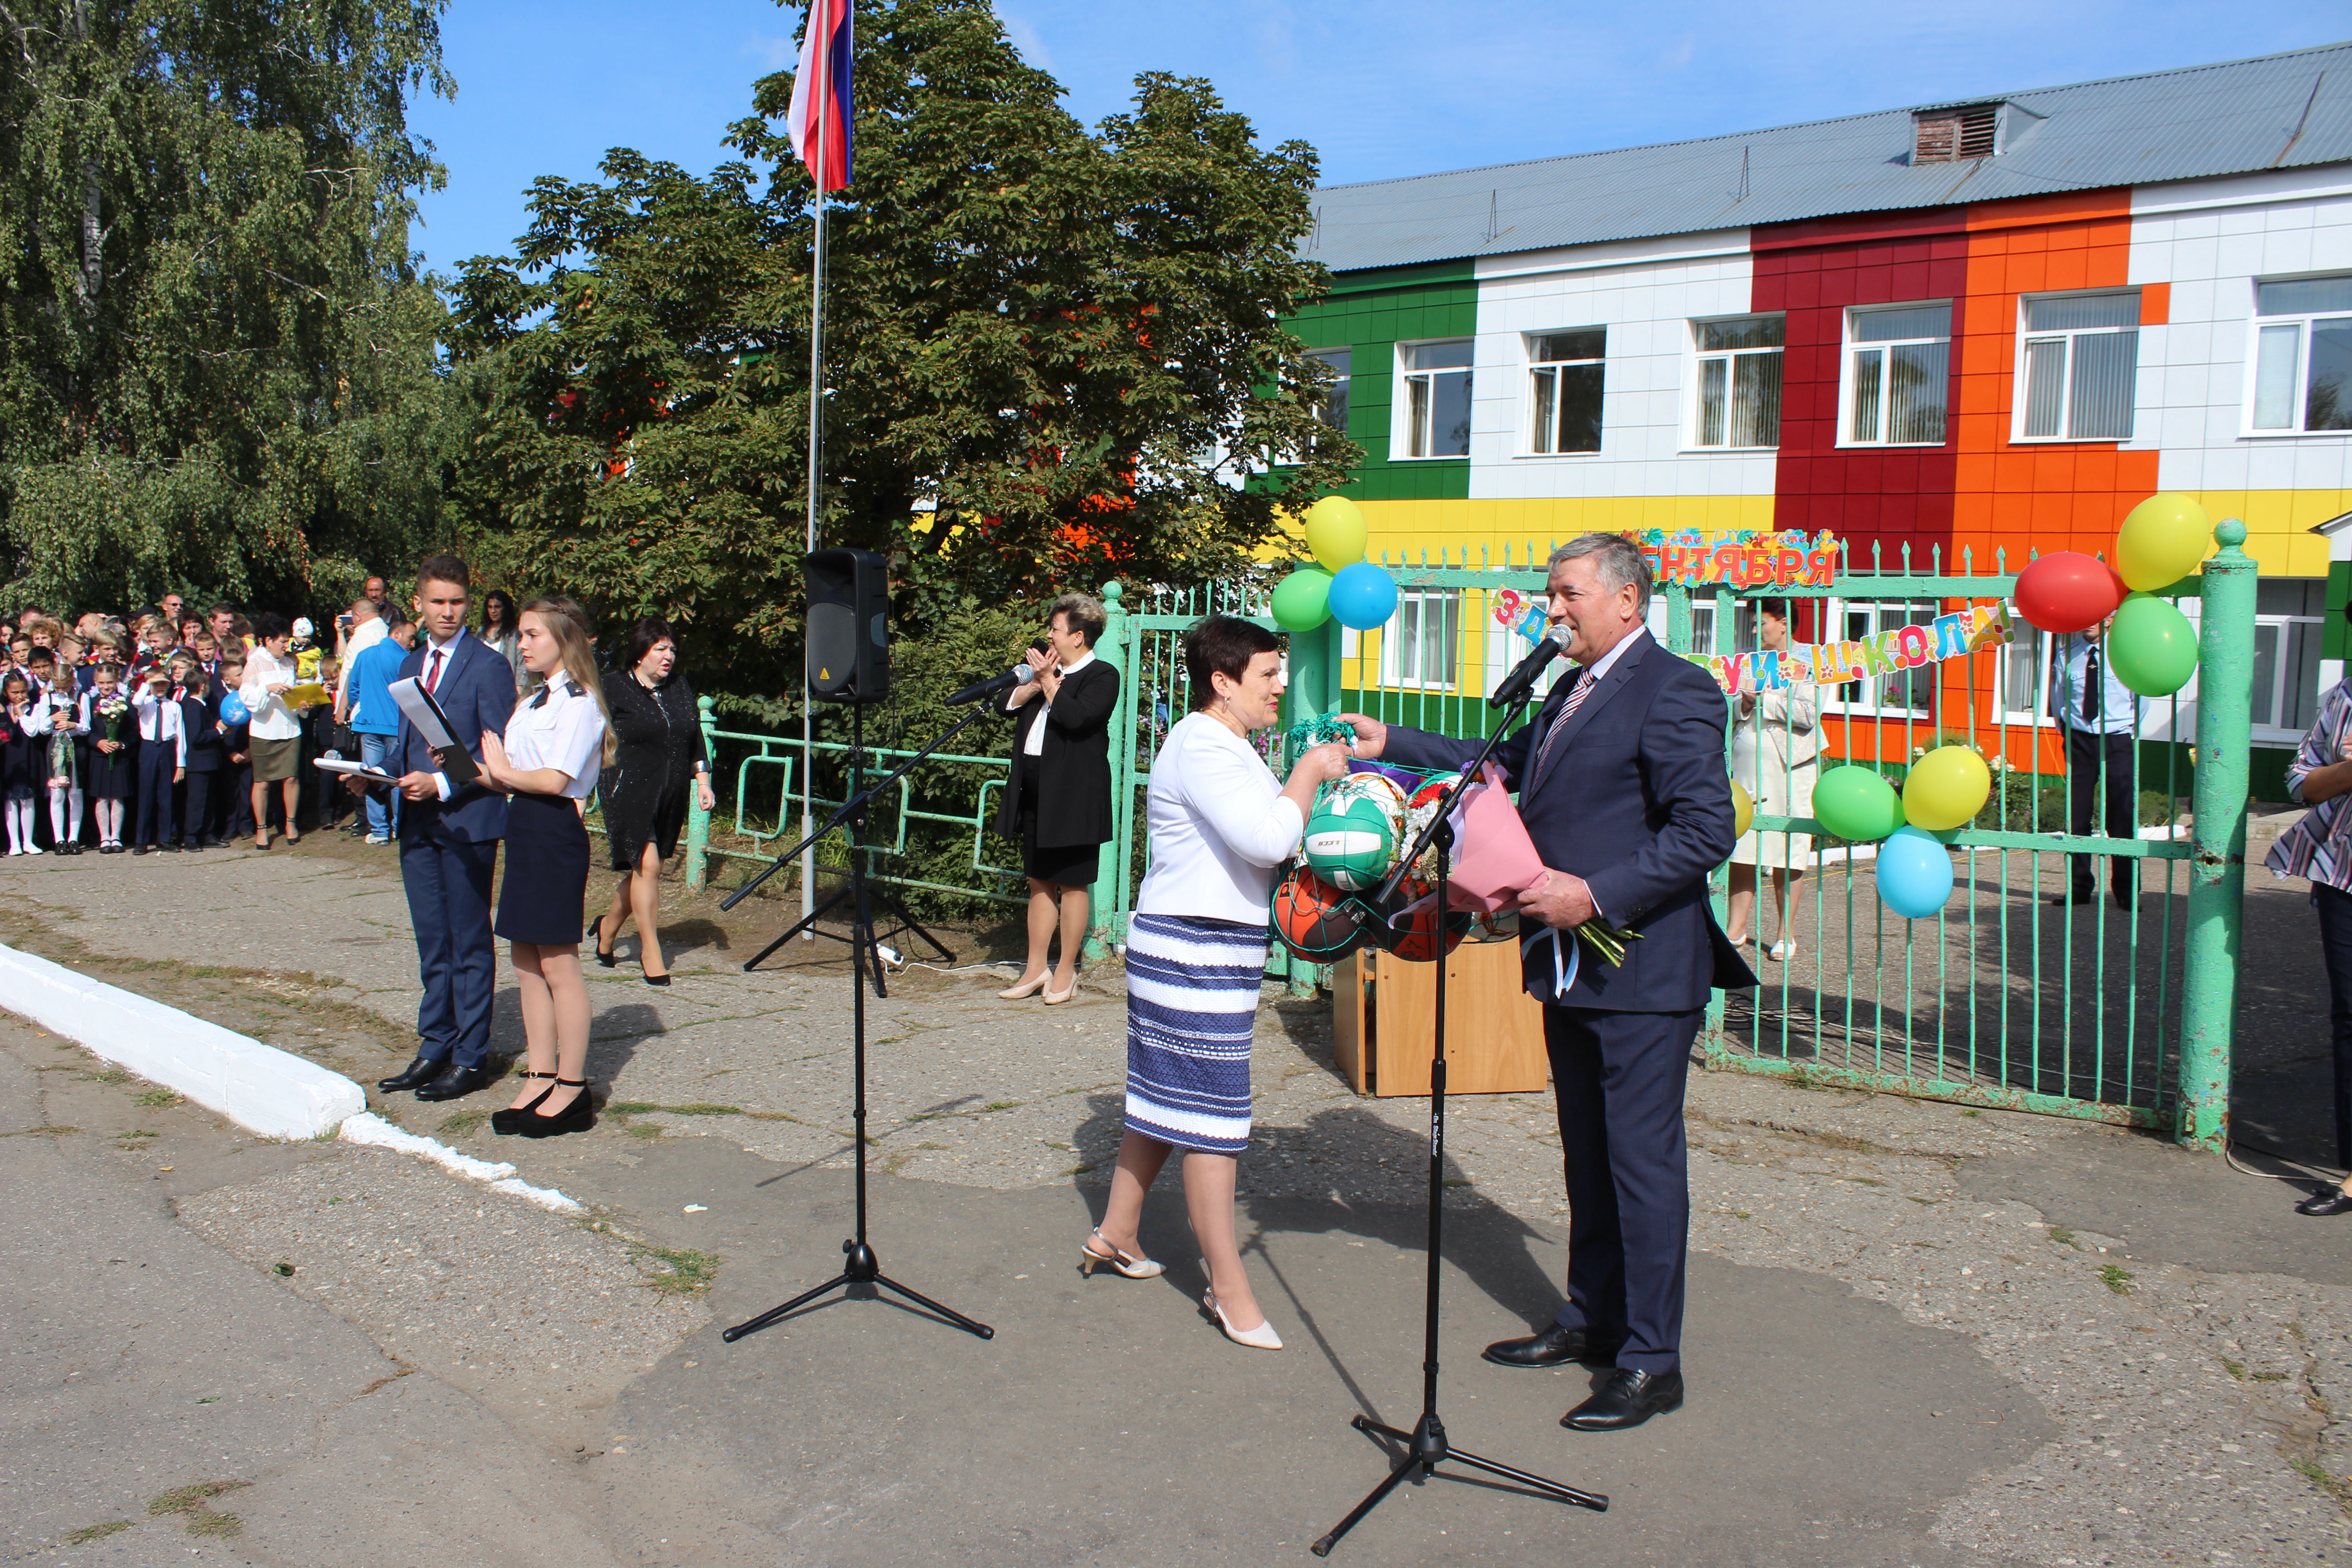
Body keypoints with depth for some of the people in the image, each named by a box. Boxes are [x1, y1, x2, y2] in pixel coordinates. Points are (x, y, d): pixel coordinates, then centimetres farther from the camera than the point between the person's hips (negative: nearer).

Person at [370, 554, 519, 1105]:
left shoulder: (488, 666, -9)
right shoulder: (411, 665, 15)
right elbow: (407, 745, 20)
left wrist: (442, 785, -20)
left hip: (467, 822, -7)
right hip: (417, 822, 7)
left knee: (469, 945, 2)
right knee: (432, 945, 14)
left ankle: (472, 1057, 10)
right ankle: (435, 1049, 24)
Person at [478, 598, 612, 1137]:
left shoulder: (578, 704, -10)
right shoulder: (533, 703, 18)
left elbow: (554, 780, -18)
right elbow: (515, 779, 14)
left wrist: (502, 771, -4)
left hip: (557, 835, -9)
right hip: (523, 831, 9)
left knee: (558, 966, -4)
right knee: (527, 965, 10)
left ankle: (572, 1090, 4)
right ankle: (541, 1080, 18)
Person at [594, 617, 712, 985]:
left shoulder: (680, 688, 12)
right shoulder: (614, 688, -3)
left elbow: (695, 738, 17)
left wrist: (702, 781, 8)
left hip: (672, 797, 6)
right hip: (630, 792, -5)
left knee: (645, 868, 11)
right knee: (647, 865, -12)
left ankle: (609, 925, 35)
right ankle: (650, 951, -3)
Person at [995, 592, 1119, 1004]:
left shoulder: (1102, 676, -7)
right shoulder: (1050, 666, 16)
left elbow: (1075, 718, -23)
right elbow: (1010, 704, 8)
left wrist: (1049, 681, -12)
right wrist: (1037, 682, -8)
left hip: (1073, 795, -7)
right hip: (1034, 792, 8)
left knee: (1072, 884, 2)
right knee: (1039, 882, 12)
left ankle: (1067, 971, 12)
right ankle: (1036, 968, 20)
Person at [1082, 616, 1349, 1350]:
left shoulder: (1225, 746, 18)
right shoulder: (1201, 746, -17)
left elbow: (1263, 836, 21)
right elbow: (1268, 840, -27)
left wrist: (1312, 779, 9)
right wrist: (1309, 772, -13)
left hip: (1209, 951, 11)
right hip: (1195, 951, -11)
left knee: (1167, 1099, 19)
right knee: (1211, 1118, -4)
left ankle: (1117, 1234, 32)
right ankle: (1229, 1291, 4)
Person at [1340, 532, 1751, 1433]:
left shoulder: (1673, 692, -14)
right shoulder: (1570, 694, 15)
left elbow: (1706, 832, -19)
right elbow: (1504, 764, 25)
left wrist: (1595, 894, -23)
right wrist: (1392, 744, 19)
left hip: (1642, 972, -9)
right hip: (1571, 968, 9)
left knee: (1643, 1161, 0)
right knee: (1588, 1156, 19)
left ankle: (1651, 1363, 12)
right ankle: (1590, 1320, 33)